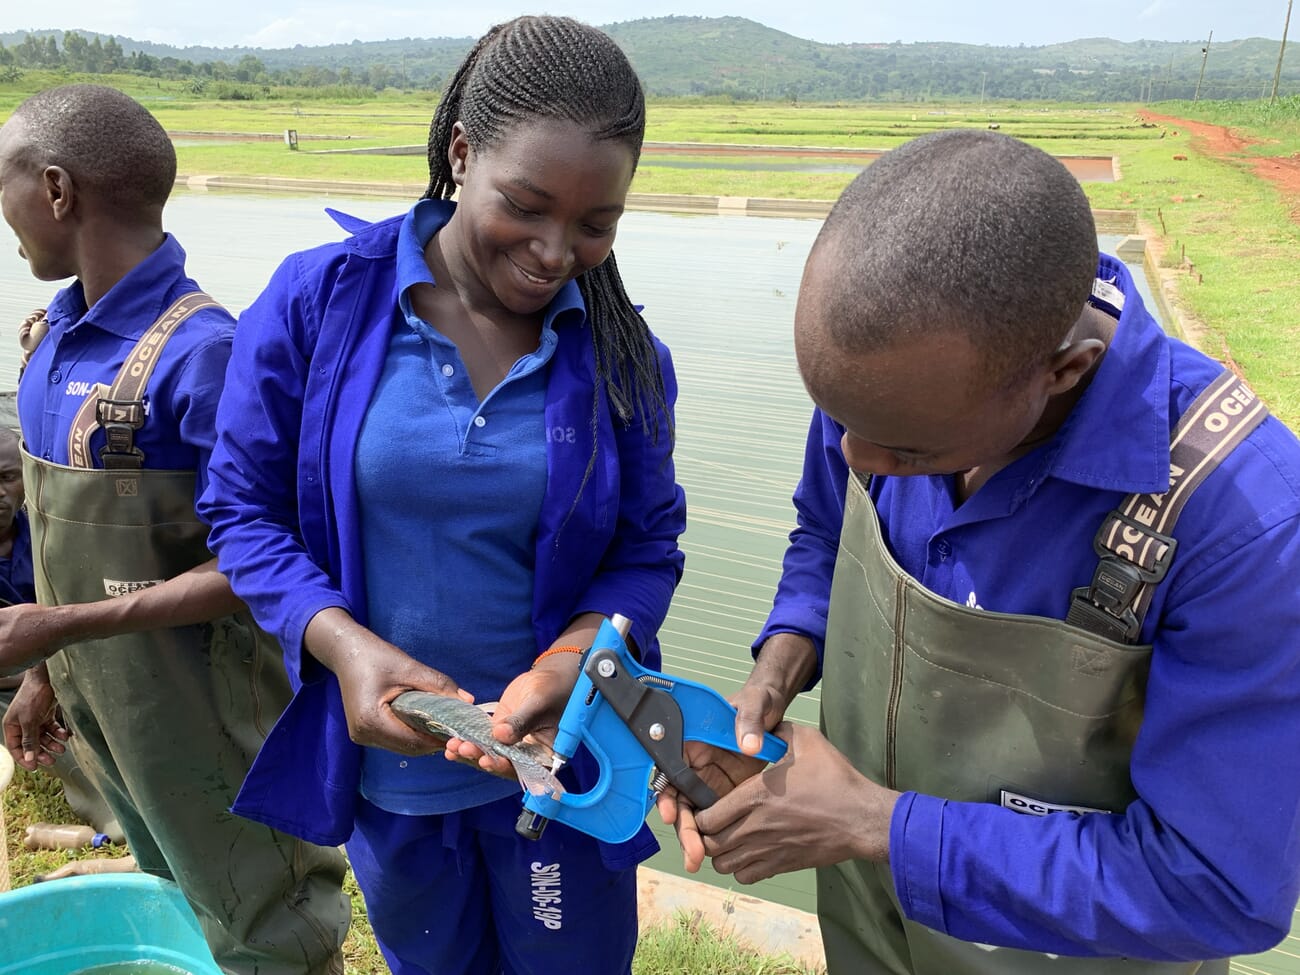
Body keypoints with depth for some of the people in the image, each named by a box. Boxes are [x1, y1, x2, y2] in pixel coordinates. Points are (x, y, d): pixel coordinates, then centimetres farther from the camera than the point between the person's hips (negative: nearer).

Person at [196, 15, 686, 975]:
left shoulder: (619, 353, -11)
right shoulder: (319, 300, -14)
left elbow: (646, 550, -5)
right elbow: (247, 509, -8)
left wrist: (567, 664, -24)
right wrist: (344, 644, -24)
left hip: (559, 762, 0)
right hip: (384, 761, 1)